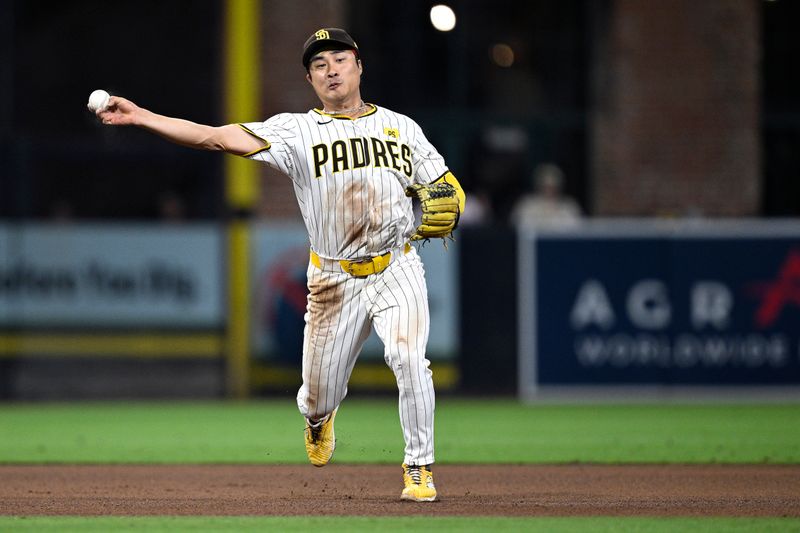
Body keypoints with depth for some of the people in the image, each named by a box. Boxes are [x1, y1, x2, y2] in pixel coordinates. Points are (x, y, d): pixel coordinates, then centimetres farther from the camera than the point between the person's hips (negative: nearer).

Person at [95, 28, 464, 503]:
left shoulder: (401, 127, 9)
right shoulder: (296, 131, 1)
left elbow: (448, 188, 13)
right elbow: (215, 138, -8)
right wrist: (139, 116, -17)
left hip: (397, 271, 0)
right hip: (334, 281, 0)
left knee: (408, 357, -25)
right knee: (319, 398, 4)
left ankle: (420, 469, -10)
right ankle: (319, 417, 44)